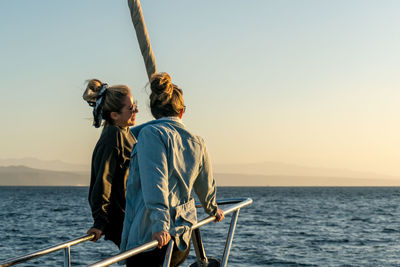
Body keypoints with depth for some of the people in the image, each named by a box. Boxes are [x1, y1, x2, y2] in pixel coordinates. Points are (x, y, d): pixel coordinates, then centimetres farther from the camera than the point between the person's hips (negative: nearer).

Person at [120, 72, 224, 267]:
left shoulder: (150, 134, -7)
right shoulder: (197, 143, 13)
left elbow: (155, 183, -19)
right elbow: (206, 186, 27)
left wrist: (160, 225, -25)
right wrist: (213, 209, 46)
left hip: (151, 237, -7)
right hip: (183, 241, 7)